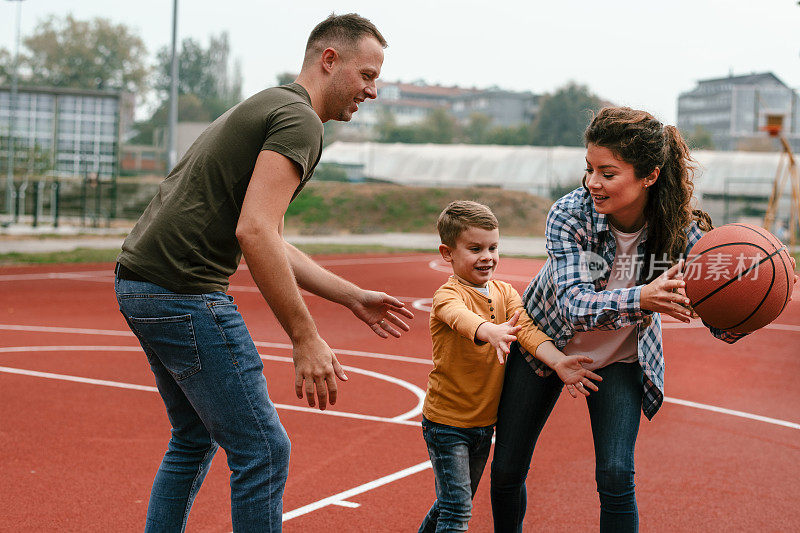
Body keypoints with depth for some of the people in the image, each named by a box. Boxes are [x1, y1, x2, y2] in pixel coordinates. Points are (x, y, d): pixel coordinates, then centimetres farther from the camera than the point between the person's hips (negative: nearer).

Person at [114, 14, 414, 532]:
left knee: (194, 440, 23)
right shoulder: (301, 121, -10)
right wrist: (306, 339, -21)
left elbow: (267, 242, 25)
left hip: (139, 283, 11)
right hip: (184, 291, -11)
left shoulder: (263, 109, 23)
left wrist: (354, 297, 23)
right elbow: (254, 233, -23)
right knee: (263, 451, -3)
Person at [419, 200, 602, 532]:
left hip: (485, 421, 7)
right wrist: (490, 331, -64)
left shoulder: (505, 292, 2)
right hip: (446, 421, -6)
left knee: (453, 503, 20)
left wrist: (558, 361, -31)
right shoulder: (447, 295, -18)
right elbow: (461, 317, -41)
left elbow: (526, 328, -13)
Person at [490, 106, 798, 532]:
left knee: (616, 479, -12)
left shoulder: (681, 231, -25)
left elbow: (724, 326, -23)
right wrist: (641, 298, -58)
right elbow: (573, 305, -39)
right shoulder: (569, 214, -29)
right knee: (506, 471, 6)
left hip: (620, 359, 0)